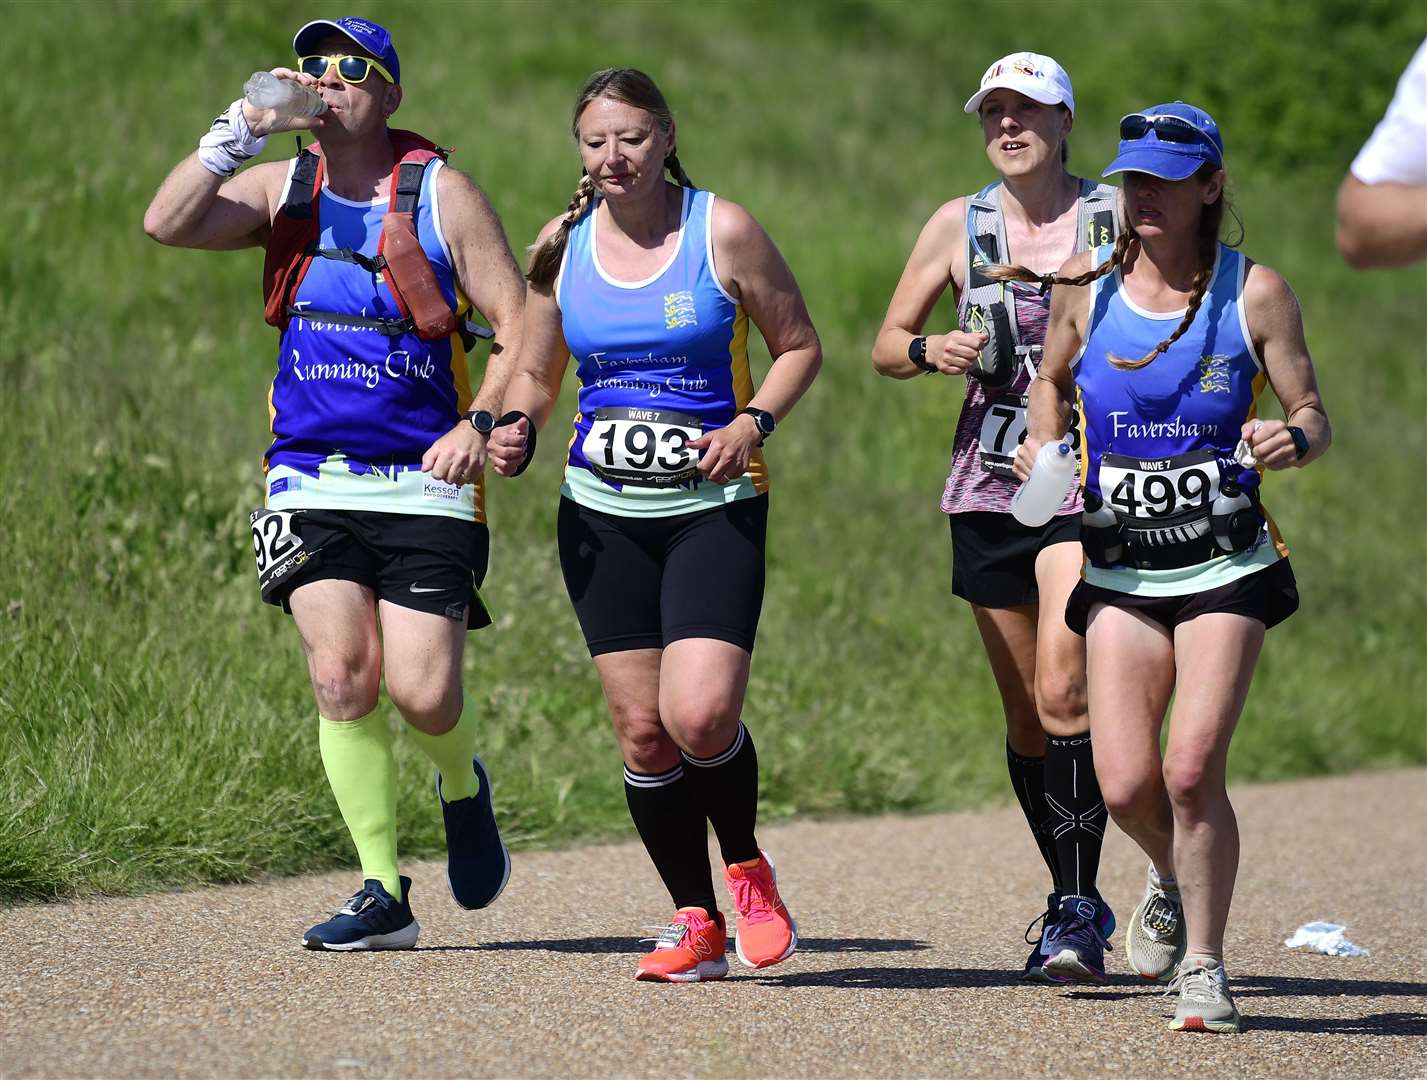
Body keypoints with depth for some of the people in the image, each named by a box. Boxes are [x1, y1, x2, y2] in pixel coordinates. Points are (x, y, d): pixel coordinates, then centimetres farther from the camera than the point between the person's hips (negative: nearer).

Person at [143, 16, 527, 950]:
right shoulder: (280, 191, 9)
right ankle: (384, 894, -1)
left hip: (425, 486, -3)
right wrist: (236, 133, -13)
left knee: (423, 692, -9)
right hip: (311, 484, 3)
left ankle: (463, 787, 27)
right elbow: (168, 224, -5)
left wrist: (479, 425, -15)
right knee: (342, 678, -9)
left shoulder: (441, 193, -1)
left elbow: (518, 325, -2)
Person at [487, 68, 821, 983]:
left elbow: (800, 345, 4)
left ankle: (747, 866, 10)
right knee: (641, 730, 1)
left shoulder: (723, 231, -5)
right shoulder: (562, 246, 5)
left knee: (700, 715, -19)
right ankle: (694, 923, 15)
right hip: (603, 513, 4)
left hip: (716, 507, -3)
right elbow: (536, 374, 16)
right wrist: (516, 429, -6)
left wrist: (754, 424, -13)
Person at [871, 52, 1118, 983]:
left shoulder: (1120, 218, 0)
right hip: (989, 485, 4)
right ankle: (1076, 899, 24)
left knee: (1062, 692, -20)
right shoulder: (959, 226, 7)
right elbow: (886, 345, 13)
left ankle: (1077, 911, -16)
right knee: (1025, 713, 8)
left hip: (1089, 480, -4)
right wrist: (930, 351, -8)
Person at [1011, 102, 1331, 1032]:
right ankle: (1175, 883, 29)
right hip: (1121, 570, 2)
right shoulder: (1087, 286, 3)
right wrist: (1043, 447, 2)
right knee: (1125, 783, -7)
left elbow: (1315, 419, 1)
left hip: (1226, 566, -2)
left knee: (1192, 769, -14)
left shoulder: (1255, 293, -3)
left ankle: (1204, 965, 5)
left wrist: (1291, 441, -22)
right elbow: (1052, 381, 21)